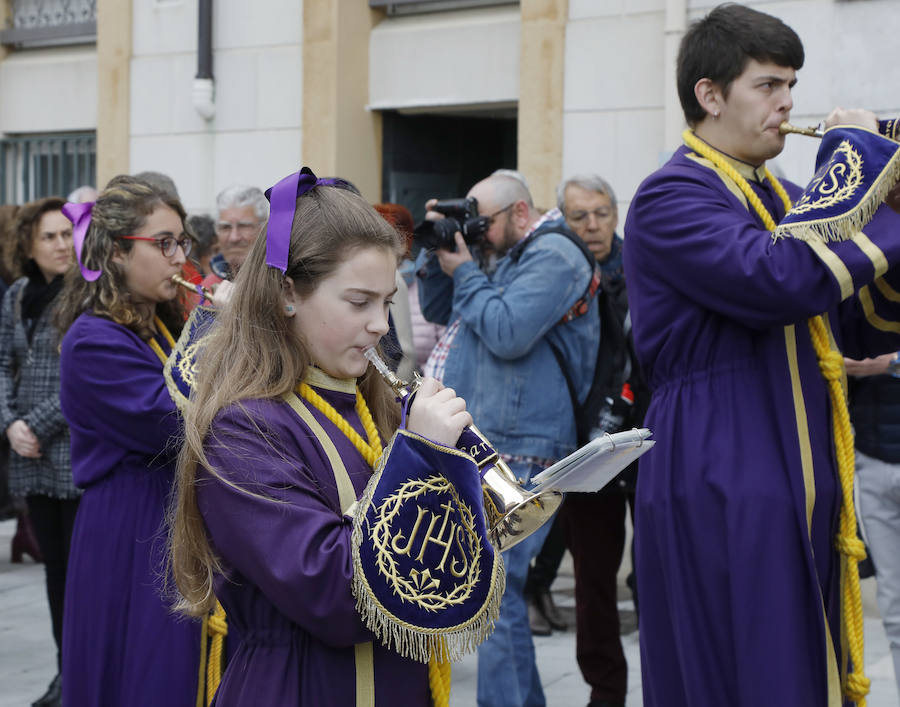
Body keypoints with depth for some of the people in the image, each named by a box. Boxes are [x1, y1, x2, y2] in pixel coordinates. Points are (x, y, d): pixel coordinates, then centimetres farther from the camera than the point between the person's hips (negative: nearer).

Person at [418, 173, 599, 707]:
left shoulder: (552, 256, -10)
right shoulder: (508, 257, 20)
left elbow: (507, 334, -21)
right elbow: (439, 311, 24)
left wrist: (464, 272, -8)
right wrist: (437, 254, 9)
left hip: (516, 449, -10)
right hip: (484, 442, 10)